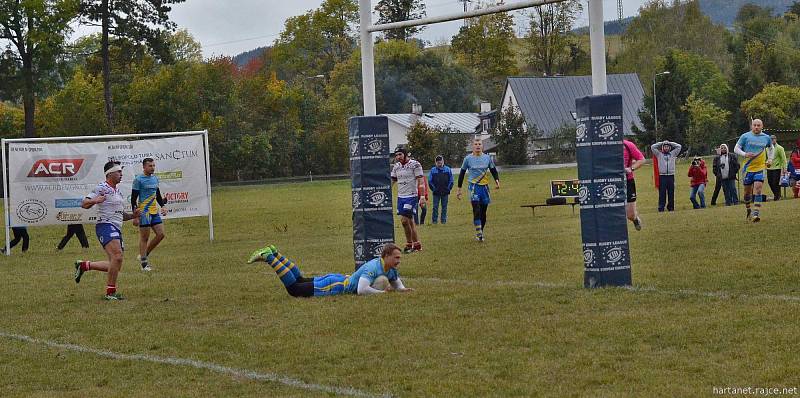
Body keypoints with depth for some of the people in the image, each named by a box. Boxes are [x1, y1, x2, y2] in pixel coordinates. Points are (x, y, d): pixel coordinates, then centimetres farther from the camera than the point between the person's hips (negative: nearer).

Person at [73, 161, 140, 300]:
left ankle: (84, 265, 23)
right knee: (117, 257, -26)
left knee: (115, 266, 7)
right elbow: (84, 204, -12)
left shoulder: (118, 191, 21)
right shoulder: (102, 188, -5)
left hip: (117, 229, 9)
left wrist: (133, 215, 11)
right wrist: (95, 200, -32)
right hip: (106, 226, -9)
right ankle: (111, 292, -20)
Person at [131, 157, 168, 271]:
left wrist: (163, 206, 11)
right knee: (144, 238, -2)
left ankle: (144, 255, 17)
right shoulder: (138, 180, -9)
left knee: (161, 234, 3)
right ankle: (144, 263, 5)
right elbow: (133, 199, -10)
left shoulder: (155, 178, 13)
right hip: (144, 212, -7)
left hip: (154, 212, 7)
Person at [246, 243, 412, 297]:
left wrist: (402, 289, -3)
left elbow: (396, 282, 20)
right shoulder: (373, 268, -30)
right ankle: (268, 257, 0)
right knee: (294, 288, -5)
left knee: (300, 280, 24)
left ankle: (273, 254, 28)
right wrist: (382, 292, -30)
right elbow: (362, 290, -43)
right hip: (336, 287, -9)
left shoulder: (390, 269, 0)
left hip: (342, 280, 9)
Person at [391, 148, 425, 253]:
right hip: (400, 197, 6)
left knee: (404, 220, -13)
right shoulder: (396, 167, 12)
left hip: (411, 196, -6)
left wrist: (422, 196, -16)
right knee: (410, 221, 8)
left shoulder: (415, 165, -7)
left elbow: (421, 182, -9)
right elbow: (391, 181, 17)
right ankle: (417, 244, 15)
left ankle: (409, 244, -3)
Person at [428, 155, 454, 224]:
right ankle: (434, 220, 6)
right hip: (436, 193, -1)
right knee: (435, 207, 0)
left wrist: (448, 189, -1)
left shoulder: (448, 170, 3)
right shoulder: (433, 170, 1)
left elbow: (451, 181, 7)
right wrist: (433, 189, -2)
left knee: (444, 207, 6)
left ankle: (444, 220, 12)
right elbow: (430, 181, 5)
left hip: (445, 192, 1)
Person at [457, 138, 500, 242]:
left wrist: (497, 180, -6)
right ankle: (478, 233, -20)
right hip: (474, 187, -3)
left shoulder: (487, 158, 7)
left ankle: (481, 232, 20)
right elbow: (462, 174, 9)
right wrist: (459, 189, 9)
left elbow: (493, 171, 15)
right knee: (476, 210, -18)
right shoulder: (468, 159, 2)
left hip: (484, 187, 3)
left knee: (483, 212, 7)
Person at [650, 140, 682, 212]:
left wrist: (670, 143, 14)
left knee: (671, 193, 3)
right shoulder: (659, 154, 12)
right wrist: (661, 143, 11)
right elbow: (652, 147, 6)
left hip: (671, 176, 2)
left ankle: (671, 207, 9)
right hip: (662, 176, -2)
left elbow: (679, 146, 12)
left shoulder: (673, 154, 15)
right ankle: (661, 208, -4)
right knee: (662, 193, -4)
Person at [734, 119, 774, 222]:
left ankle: (756, 213, -19)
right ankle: (748, 210, 31)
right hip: (748, 167, 0)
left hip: (760, 168, 0)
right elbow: (736, 149, 0)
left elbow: (771, 148, 24)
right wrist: (744, 154, -18)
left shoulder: (766, 138, 6)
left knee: (758, 189, -15)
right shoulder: (745, 136, -2)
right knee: (747, 191, 7)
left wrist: (770, 159, 10)